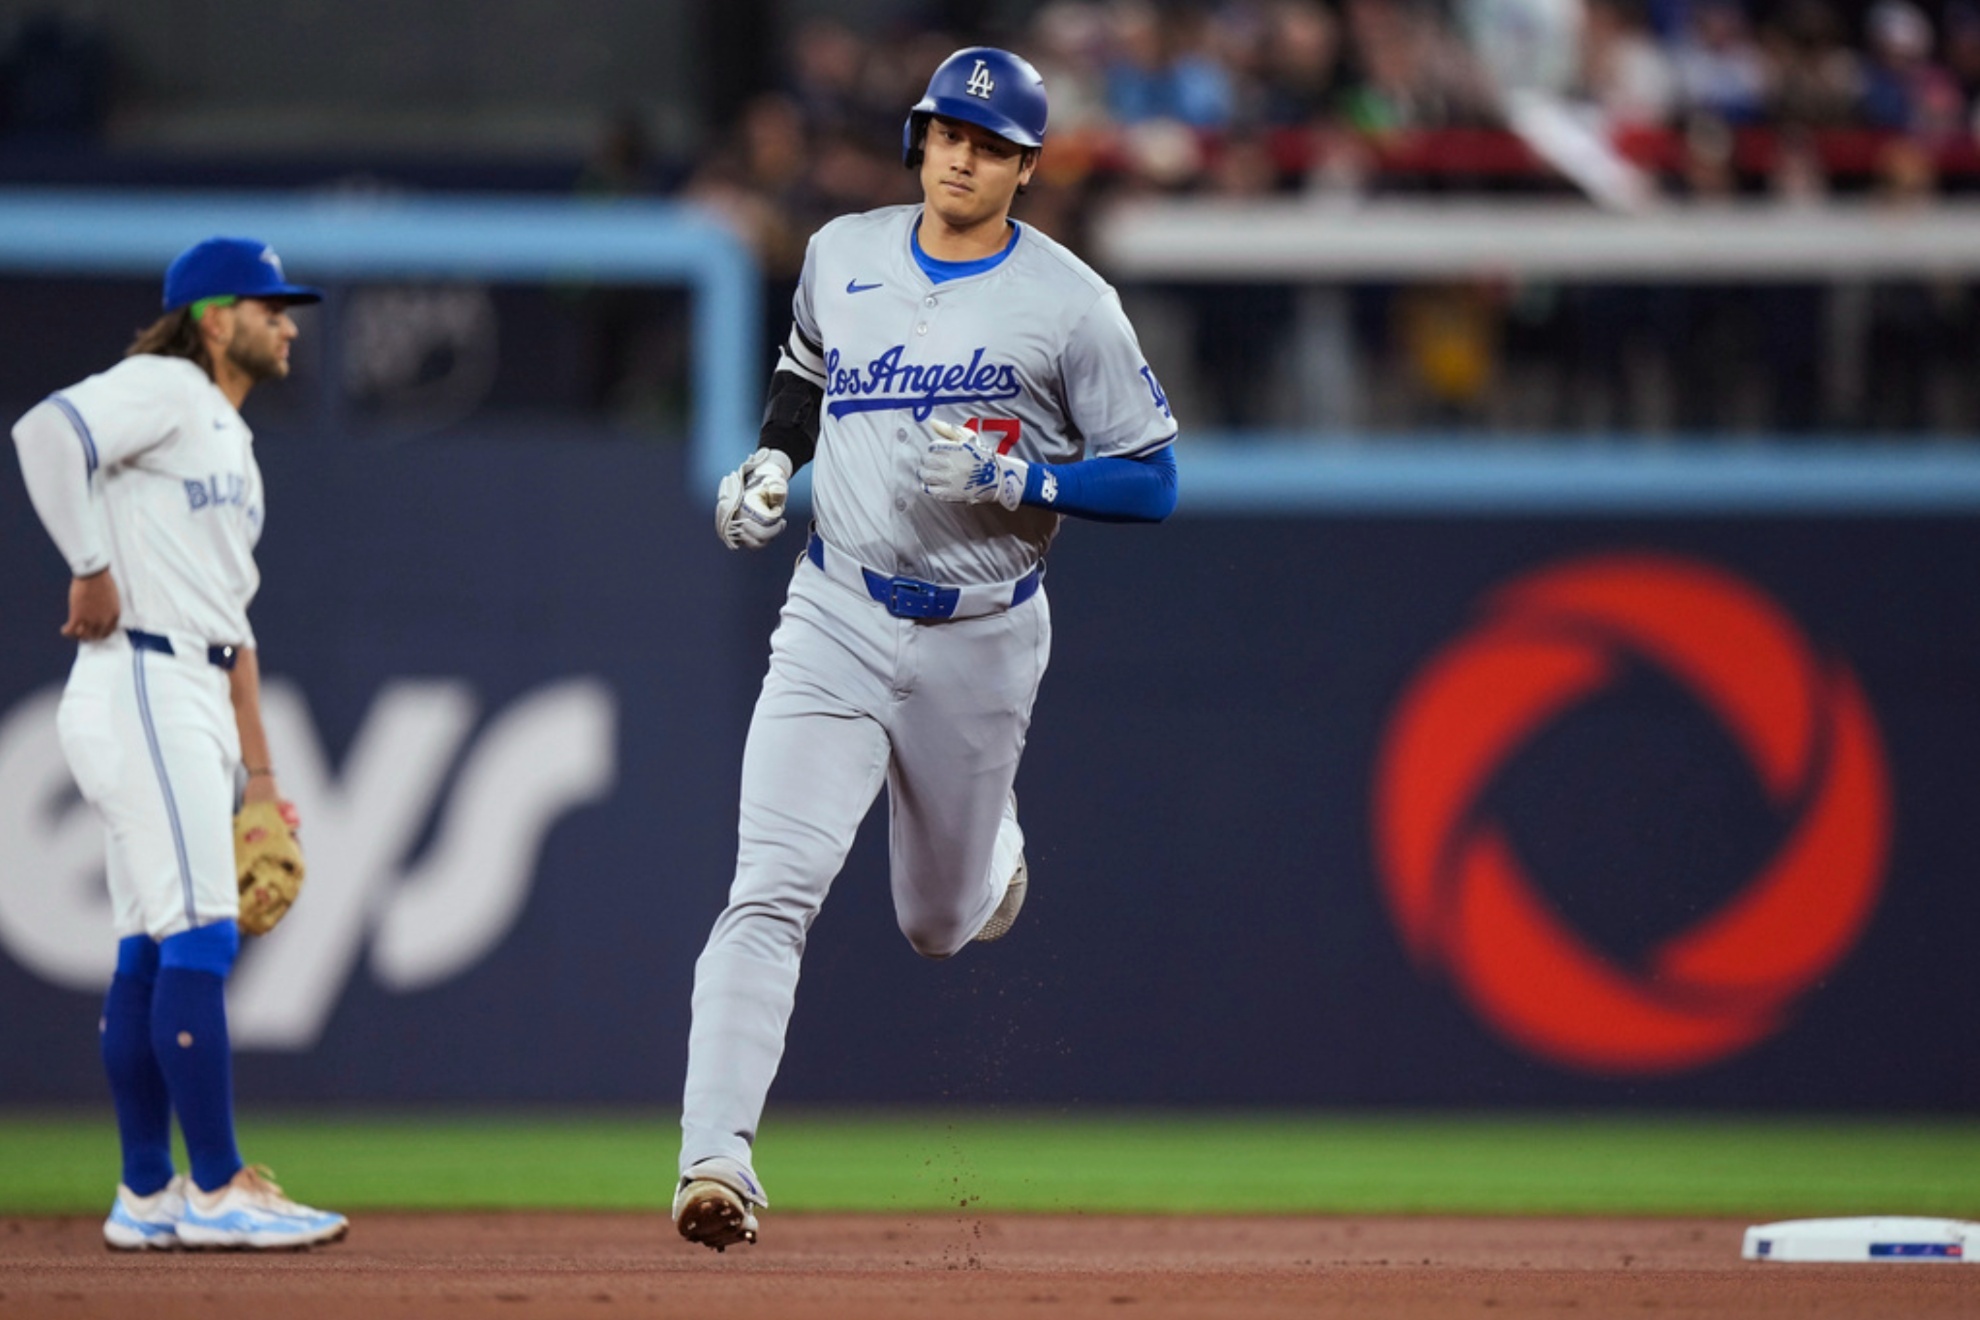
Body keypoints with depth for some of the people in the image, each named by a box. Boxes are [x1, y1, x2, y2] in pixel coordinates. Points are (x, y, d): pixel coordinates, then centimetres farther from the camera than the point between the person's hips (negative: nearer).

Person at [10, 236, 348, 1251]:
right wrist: (92, 571, -22)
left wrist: (257, 769, 21)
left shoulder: (232, 444, 24)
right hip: (139, 683, -10)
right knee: (200, 933, -12)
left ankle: (146, 1197, 11)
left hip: (193, 701, 10)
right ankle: (216, 1191, -12)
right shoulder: (164, 389, -5)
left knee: (151, 950, 9)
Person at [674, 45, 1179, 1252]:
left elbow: (1152, 483, -5)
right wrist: (772, 459, 6)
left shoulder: (1069, 303, -7)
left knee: (941, 925, 16)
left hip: (982, 640, -1)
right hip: (839, 618, 1)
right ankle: (717, 1159, -26)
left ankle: (992, 848, 54)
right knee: (773, 890, -18)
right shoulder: (842, 255, 4)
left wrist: (1013, 480, -20)